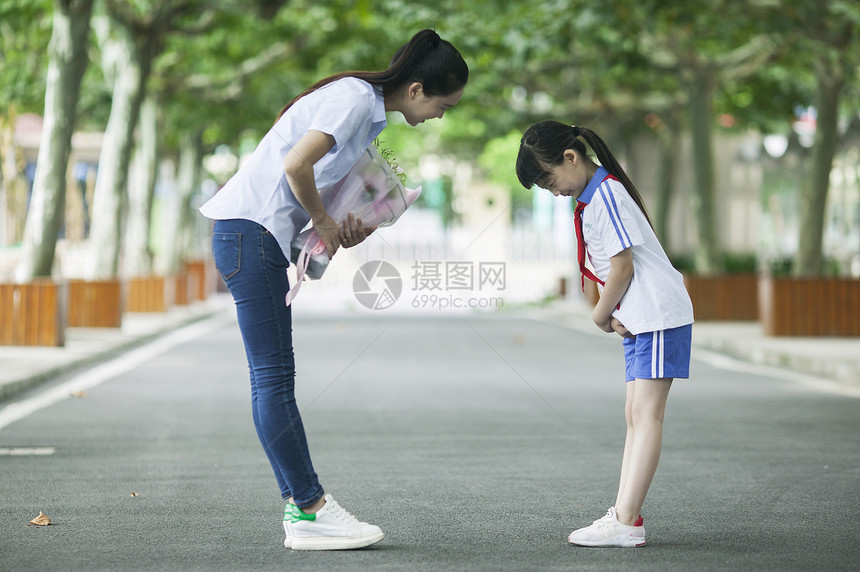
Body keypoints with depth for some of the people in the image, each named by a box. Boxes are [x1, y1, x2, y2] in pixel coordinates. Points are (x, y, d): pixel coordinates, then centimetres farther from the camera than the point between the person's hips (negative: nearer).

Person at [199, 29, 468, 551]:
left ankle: (300, 502, 11)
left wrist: (342, 228, 3)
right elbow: (296, 165, -25)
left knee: (276, 376, 9)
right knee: (273, 377, -8)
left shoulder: (369, 108, 17)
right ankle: (310, 514, -7)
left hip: (262, 237, 10)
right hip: (251, 232, -10)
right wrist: (324, 221, -9)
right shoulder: (355, 98, -14)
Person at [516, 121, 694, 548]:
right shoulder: (591, 197, 16)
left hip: (659, 315, -11)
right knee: (636, 416, 8)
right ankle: (625, 515, 8)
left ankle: (625, 523, -17)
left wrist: (600, 316, -3)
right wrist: (614, 315, 1)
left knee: (645, 414, -13)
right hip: (640, 318, 11)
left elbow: (622, 267, -17)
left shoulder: (604, 195, -15)